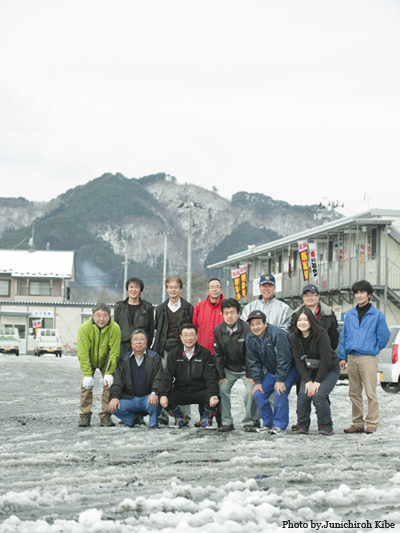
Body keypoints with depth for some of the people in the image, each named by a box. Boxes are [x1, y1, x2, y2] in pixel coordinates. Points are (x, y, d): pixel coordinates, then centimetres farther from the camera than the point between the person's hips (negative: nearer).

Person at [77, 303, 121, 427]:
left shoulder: (115, 328, -27)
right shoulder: (85, 328, -28)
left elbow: (114, 352, -21)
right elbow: (83, 353, -26)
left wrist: (109, 373, -24)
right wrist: (87, 374, -28)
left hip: (106, 360, 0)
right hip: (89, 361, 0)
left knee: (109, 384, -12)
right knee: (86, 385, -12)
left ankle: (105, 416, -4)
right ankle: (85, 416, -4)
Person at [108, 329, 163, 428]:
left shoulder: (154, 357, 6)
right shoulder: (124, 359, 12)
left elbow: (158, 379, -5)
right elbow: (118, 381, 5)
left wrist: (154, 393, -24)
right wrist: (114, 397, -13)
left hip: (148, 397, -2)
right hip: (130, 399, 2)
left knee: (153, 403, -37)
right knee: (113, 407, -23)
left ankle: (154, 423, -2)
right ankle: (133, 419, 7)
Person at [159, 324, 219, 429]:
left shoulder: (205, 353, -3)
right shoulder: (174, 354, 3)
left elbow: (211, 377, -11)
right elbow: (167, 376, -3)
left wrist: (214, 395, -28)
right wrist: (163, 395, -20)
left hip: (200, 391, -2)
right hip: (180, 391, 2)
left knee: (214, 399, -31)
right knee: (166, 399, -26)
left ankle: (206, 418, 5)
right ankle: (180, 419, 8)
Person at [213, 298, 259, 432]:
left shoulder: (246, 329, -17)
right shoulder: (218, 330, -6)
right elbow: (218, 354, 0)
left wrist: (250, 375, -14)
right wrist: (221, 376, -4)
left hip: (245, 368, -3)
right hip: (228, 369, 3)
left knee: (250, 391, -18)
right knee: (222, 389, -13)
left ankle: (249, 421, -1)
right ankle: (227, 422, -2)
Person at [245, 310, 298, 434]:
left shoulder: (277, 334, -27)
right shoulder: (250, 338, -6)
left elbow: (284, 359, -25)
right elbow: (254, 362, 1)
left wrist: (280, 380, -24)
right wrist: (257, 381, -6)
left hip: (289, 369, -7)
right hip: (271, 371, 7)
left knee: (280, 393, -24)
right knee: (258, 394, -5)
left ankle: (280, 425, -12)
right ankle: (268, 423, 9)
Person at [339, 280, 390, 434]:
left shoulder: (377, 315, 1)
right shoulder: (350, 314, 14)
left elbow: (384, 336, 4)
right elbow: (344, 337, 16)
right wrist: (342, 356, 10)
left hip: (368, 358, -5)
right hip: (351, 358, 5)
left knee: (371, 393, -6)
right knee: (354, 393, 8)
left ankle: (372, 423, 0)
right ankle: (357, 423, 15)